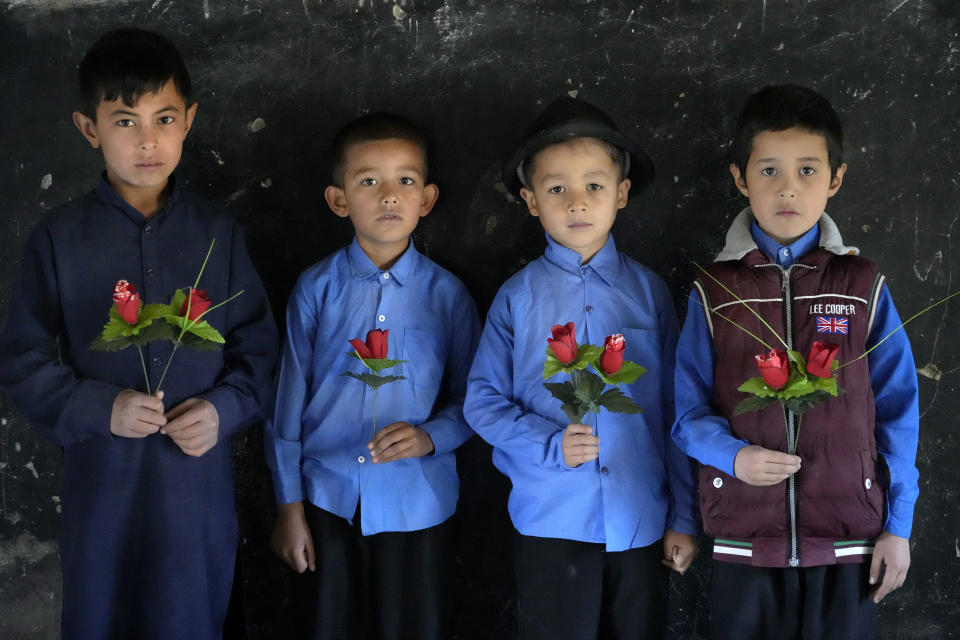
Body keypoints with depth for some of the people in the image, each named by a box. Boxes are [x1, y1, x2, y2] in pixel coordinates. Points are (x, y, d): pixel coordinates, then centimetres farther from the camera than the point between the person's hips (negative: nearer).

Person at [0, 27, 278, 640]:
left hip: (199, 485, 1)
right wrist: (101, 408, -16)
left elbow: (258, 346, 5)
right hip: (100, 483, 0)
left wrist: (224, 409, -13)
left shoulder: (217, 233, 1)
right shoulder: (60, 238, -2)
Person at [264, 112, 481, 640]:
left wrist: (431, 436, -18)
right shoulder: (316, 289, -4)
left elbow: (471, 399, 3)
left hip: (416, 502, 0)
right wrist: (289, 504, 3)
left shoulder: (447, 294, -4)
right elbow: (290, 397, 1)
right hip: (330, 497, 0)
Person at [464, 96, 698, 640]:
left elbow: (675, 408, 1)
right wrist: (550, 446, -16)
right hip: (550, 523, -1)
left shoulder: (648, 290, 0)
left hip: (640, 524, 1)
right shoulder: (518, 298, -3)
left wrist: (683, 518, 2)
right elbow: (484, 401, -1)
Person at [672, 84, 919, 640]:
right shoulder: (714, 291, 1)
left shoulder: (864, 287, 1)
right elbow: (690, 412, 2)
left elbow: (897, 411, 3)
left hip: (848, 541, 0)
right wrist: (734, 456, -17)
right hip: (745, 541, 0)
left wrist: (898, 527, 1)